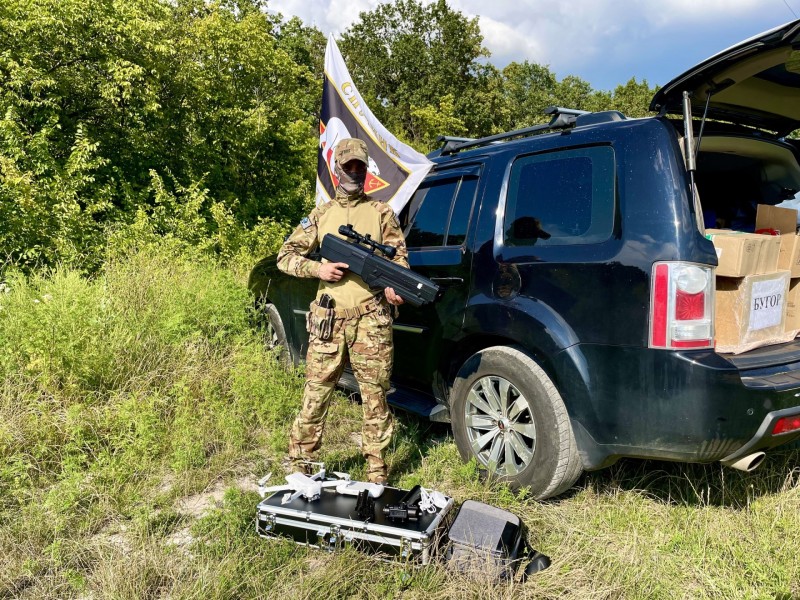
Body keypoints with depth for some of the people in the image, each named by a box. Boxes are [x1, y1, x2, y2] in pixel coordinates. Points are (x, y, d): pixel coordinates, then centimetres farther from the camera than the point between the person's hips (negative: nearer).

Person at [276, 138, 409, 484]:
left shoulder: (381, 212, 13)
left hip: (371, 317, -1)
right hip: (328, 319, 1)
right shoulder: (321, 215, 15)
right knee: (316, 394, 4)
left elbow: (400, 257, 9)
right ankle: (299, 464, 18)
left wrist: (394, 286, -13)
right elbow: (285, 257, 14)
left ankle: (376, 470, 13)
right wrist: (318, 269, -5)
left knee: (375, 395, 2)